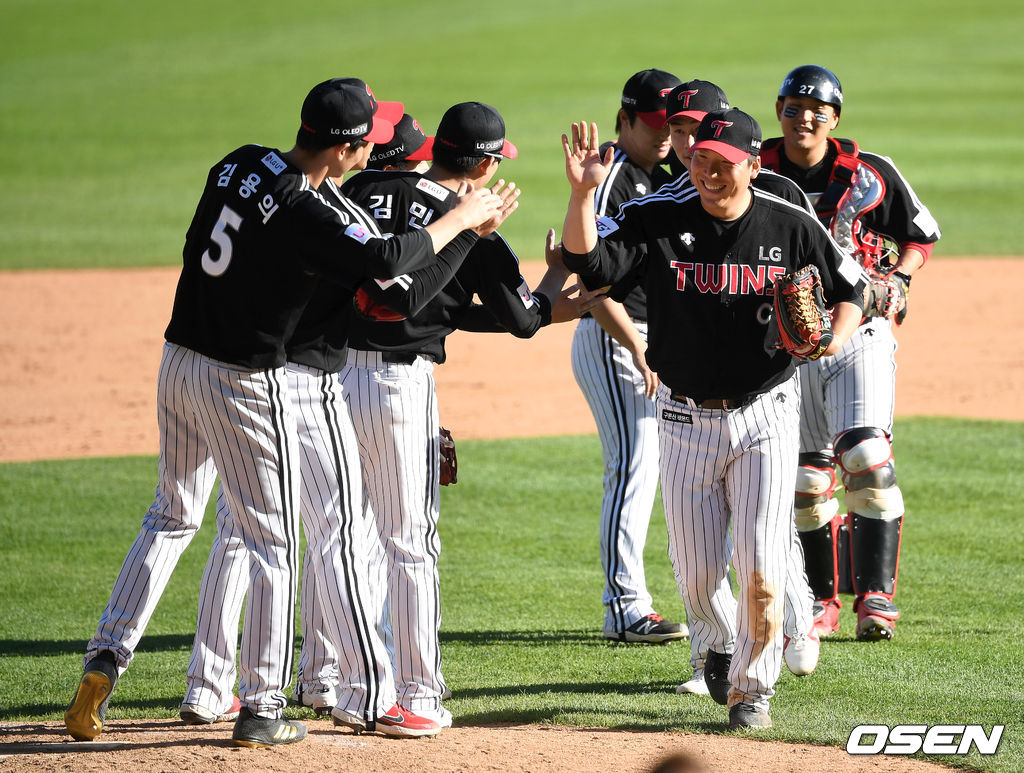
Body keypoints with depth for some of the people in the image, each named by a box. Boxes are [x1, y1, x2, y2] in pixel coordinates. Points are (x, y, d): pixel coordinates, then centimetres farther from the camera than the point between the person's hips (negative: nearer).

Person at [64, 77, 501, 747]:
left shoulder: (239, 165, 1)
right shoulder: (303, 213, -23)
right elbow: (385, 260, -29)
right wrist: (462, 219, -14)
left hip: (180, 360, 7)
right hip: (244, 383, -7)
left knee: (173, 516, 21)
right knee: (274, 542, 5)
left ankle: (106, 660, 11)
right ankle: (261, 708, 7)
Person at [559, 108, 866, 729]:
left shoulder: (792, 227, -3)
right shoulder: (657, 220, -5)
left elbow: (850, 287, 9)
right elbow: (588, 262, -18)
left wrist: (835, 341, -11)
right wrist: (583, 193, -33)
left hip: (766, 416, -1)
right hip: (687, 418, 1)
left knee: (760, 568, -8)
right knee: (697, 574, 6)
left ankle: (753, 687, 10)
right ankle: (723, 643, 37)